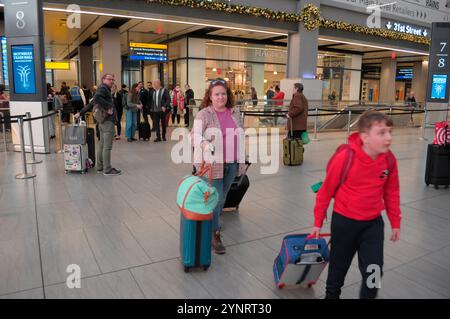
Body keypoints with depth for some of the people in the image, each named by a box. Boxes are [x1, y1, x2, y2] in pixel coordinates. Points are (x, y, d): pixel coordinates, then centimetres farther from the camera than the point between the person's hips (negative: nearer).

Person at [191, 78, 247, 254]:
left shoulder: (235, 112, 8)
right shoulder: (204, 114, -9)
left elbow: (240, 137, 14)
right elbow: (195, 135, -18)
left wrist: (242, 160, 13)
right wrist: (204, 143, -41)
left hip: (232, 163, 5)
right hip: (213, 164, -5)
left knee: (223, 197, 17)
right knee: (216, 198, -3)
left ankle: (213, 222, 38)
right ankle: (214, 234, 11)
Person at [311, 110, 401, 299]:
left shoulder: (389, 159, -11)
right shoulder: (345, 157, -24)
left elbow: (391, 192, 5)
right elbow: (327, 189, -12)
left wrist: (395, 222, 11)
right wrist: (318, 221, -4)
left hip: (373, 222, 3)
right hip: (344, 221, -3)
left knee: (374, 270, 5)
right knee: (339, 264, 17)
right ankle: (331, 294, 45)